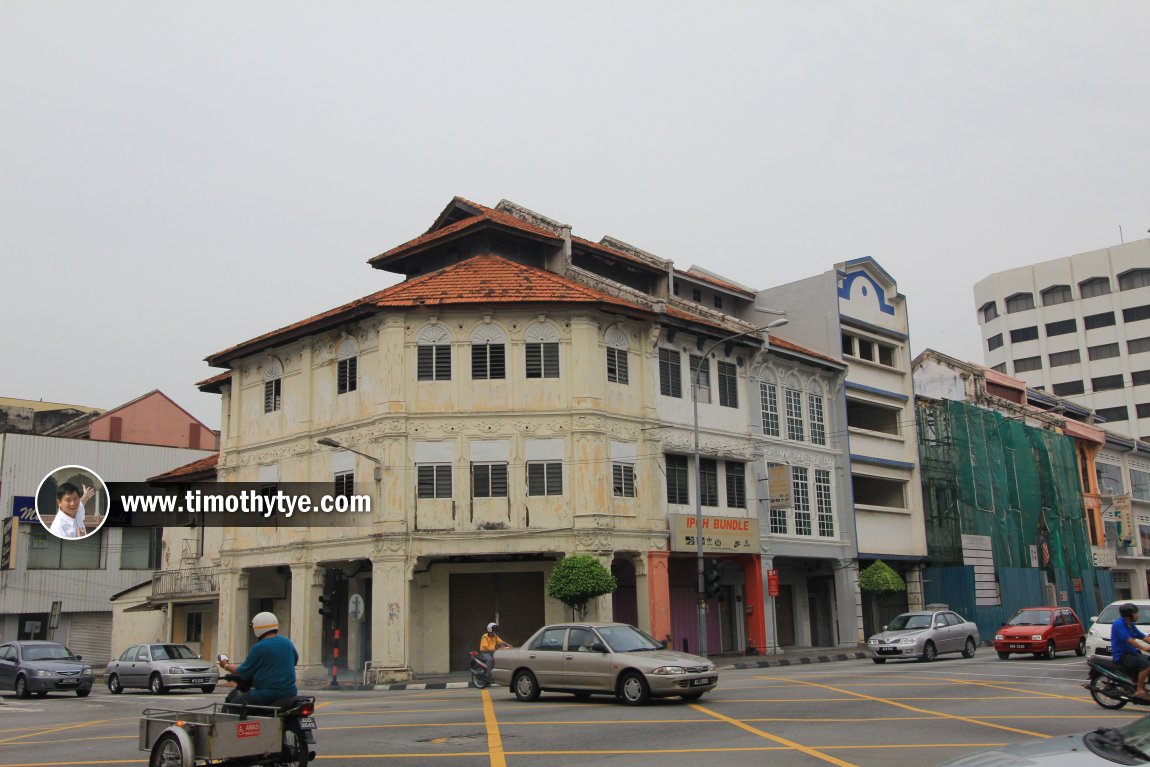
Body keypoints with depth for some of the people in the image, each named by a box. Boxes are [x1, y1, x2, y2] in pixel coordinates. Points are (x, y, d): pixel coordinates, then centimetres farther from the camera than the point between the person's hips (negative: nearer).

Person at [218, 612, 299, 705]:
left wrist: (226, 666, 11)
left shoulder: (259, 647, -12)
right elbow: (295, 659, 25)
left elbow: (243, 672, -5)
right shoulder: (287, 642, 7)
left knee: (234, 703, 7)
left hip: (267, 695, -7)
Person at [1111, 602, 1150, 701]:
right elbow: (1128, 640, -22)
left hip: (1131, 653, 10)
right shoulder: (1119, 624, -13)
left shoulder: (1131, 626, 17)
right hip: (1121, 656, -10)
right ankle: (1139, 691, -21)